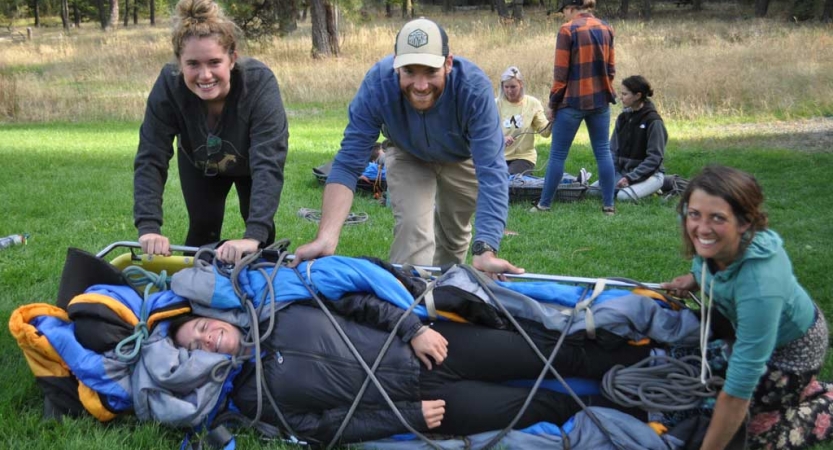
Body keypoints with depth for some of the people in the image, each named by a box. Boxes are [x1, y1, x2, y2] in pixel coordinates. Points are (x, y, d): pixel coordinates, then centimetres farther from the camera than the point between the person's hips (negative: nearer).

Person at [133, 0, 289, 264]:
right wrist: (149, 227, -51)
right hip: (200, 164, 1)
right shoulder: (168, 85, -36)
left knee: (259, 225, -1)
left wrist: (254, 235, -62)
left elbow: (269, 163, -50)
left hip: (251, 163, -1)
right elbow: (150, 160, -36)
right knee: (203, 227, -4)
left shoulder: (259, 82, -43)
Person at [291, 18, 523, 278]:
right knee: (412, 229, -20)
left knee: (455, 235, 17)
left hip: (463, 157, 0)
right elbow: (348, 163, -38)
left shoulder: (474, 88, -42)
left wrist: (485, 252, -60)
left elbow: (491, 170, -47)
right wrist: (326, 238, -52)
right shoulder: (377, 84, -39)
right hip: (408, 156, 0)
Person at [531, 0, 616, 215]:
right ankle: (609, 204, 7)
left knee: (557, 155, 3)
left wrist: (553, 103, -2)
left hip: (573, 100, -5)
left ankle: (544, 204, 9)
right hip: (601, 100, 5)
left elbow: (561, 73, -10)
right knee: (603, 152, 8)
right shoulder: (606, 29, 8)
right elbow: (610, 68, 12)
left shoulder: (568, 30, -10)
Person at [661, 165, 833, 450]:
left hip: (792, 345, -6)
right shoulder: (712, 241, -27)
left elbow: (738, 389, -41)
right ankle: (807, 386, 36)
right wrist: (696, 279, -13)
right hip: (745, 322, 7)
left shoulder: (759, 286, -46)